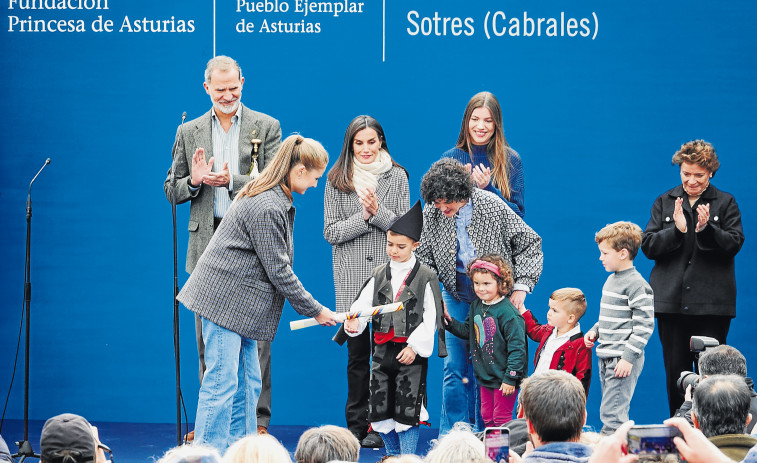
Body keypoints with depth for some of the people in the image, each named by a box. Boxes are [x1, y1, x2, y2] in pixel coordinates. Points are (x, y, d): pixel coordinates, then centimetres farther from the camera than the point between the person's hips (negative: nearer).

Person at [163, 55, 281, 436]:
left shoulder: (266, 128, 5)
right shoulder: (189, 132, 11)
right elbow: (171, 191, 12)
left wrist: (232, 181, -15)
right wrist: (193, 181, -10)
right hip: (208, 244, 2)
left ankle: (257, 420, 1)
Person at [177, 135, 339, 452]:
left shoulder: (276, 200, 12)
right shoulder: (267, 208, -21)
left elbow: (276, 263, 18)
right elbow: (278, 270, -18)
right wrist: (314, 310, -9)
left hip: (240, 303, 11)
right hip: (224, 299, -10)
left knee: (247, 383, 11)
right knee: (223, 380, -11)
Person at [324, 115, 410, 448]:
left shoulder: (396, 176, 7)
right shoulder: (337, 181, 6)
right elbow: (331, 232, 2)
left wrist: (378, 211, -13)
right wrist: (364, 217, -10)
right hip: (351, 277, 0)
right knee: (357, 351, 2)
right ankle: (357, 425, 7)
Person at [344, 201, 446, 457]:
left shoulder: (426, 277, -4)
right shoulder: (379, 275, 9)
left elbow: (431, 317, -6)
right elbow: (363, 304, 3)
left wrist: (415, 346, -13)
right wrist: (354, 322, -19)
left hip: (411, 353, -5)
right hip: (382, 349, 5)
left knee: (406, 412, -5)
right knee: (380, 410, 7)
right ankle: (395, 457, 23)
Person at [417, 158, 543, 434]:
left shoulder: (492, 206, -15)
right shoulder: (431, 214, -7)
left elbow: (530, 245, -5)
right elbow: (425, 261, 3)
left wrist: (521, 287, -12)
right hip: (456, 293, 2)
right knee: (454, 366, -2)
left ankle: (480, 432, 9)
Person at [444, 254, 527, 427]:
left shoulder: (508, 312, -19)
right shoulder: (476, 306, 5)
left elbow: (517, 347, -19)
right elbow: (467, 331, 20)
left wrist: (510, 378, -19)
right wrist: (448, 320, 3)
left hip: (503, 378, -8)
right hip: (485, 376, 8)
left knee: (501, 419, 0)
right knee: (487, 417, 16)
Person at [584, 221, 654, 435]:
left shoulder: (636, 285, -14)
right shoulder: (611, 280, 14)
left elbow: (644, 324, -17)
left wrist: (628, 357, -20)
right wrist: (595, 331, 10)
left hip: (623, 359, -10)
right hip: (606, 357, 10)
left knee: (612, 413, -13)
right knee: (615, 411, 14)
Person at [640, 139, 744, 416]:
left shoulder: (725, 203, 6)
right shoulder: (665, 202, 11)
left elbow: (734, 243, -5)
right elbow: (647, 245, 2)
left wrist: (706, 229, -22)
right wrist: (676, 230, -15)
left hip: (712, 303, -2)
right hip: (671, 300, 2)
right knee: (675, 372, 5)